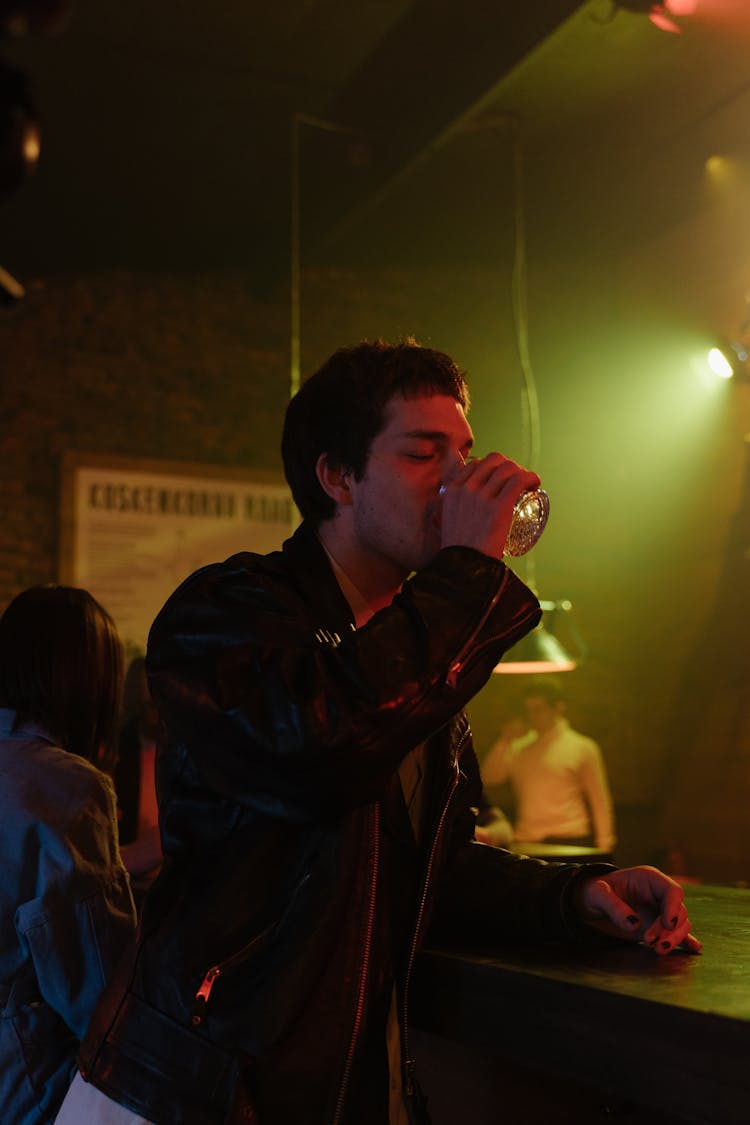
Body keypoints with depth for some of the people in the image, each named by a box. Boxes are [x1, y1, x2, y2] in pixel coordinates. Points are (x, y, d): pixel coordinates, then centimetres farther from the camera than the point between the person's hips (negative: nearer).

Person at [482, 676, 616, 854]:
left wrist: (604, 846, -3)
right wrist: (504, 741, -2)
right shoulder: (519, 748, 13)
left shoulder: (582, 747, 2)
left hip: (568, 842, -4)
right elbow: (489, 777, 8)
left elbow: (599, 800, 2)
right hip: (525, 843, 4)